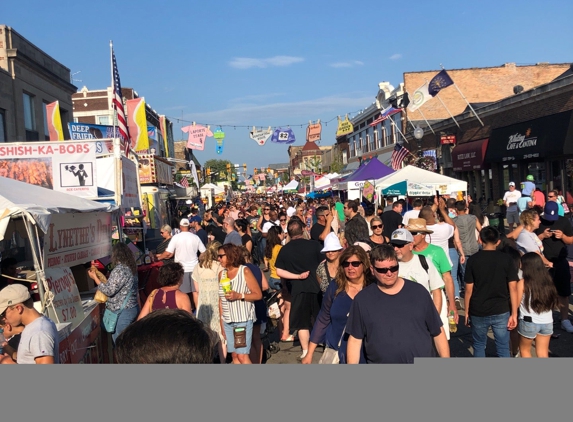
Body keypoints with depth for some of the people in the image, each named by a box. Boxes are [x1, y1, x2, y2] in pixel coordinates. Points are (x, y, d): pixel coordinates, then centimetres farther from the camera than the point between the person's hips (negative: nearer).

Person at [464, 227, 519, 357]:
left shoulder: (473, 260, -5)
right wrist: (514, 314, -1)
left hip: (478, 312, 0)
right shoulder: (505, 259, -3)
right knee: (503, 348, 10)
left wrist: (467, 312, 5)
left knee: (479, 346, 17)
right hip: (501, 311, 0)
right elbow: (513, 288, -6)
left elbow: (469, 289, -5)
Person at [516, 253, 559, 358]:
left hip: (529, 322, -4)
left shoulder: (523, 283, -12)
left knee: (524, 350, 17)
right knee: (543, 353, 15)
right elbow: (553, 303, 9)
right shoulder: (548, 280, 1)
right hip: (547, 322, 4)